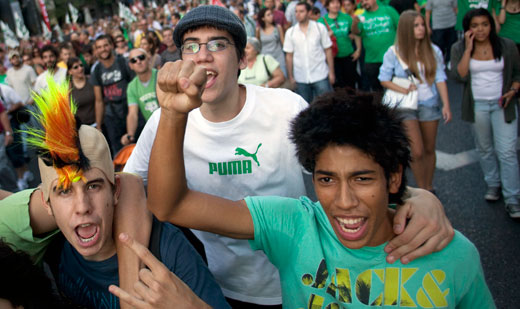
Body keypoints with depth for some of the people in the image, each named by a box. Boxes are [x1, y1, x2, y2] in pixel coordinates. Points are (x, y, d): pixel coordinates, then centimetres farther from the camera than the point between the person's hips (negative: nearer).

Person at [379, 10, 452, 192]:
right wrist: (404, 90, -17)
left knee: (429, 149, 13)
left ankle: (429, 188, 29)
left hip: (429, 105, 3)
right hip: (407, 107, -3)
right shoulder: (394, 53, -8)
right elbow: (384, 79, -3)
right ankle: (421, 191, 11)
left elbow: (440, 79, -1)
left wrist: (446, 104, -10)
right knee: (417, 152, -7)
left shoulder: (433, 51, -1)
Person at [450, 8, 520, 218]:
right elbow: (459, 76, -16)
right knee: (484, 149, 15)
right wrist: (468, 49, -20)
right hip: (477, 105, 1)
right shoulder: (459, 48, -3)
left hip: (502, 104, -1)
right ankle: (493, 184, 36)